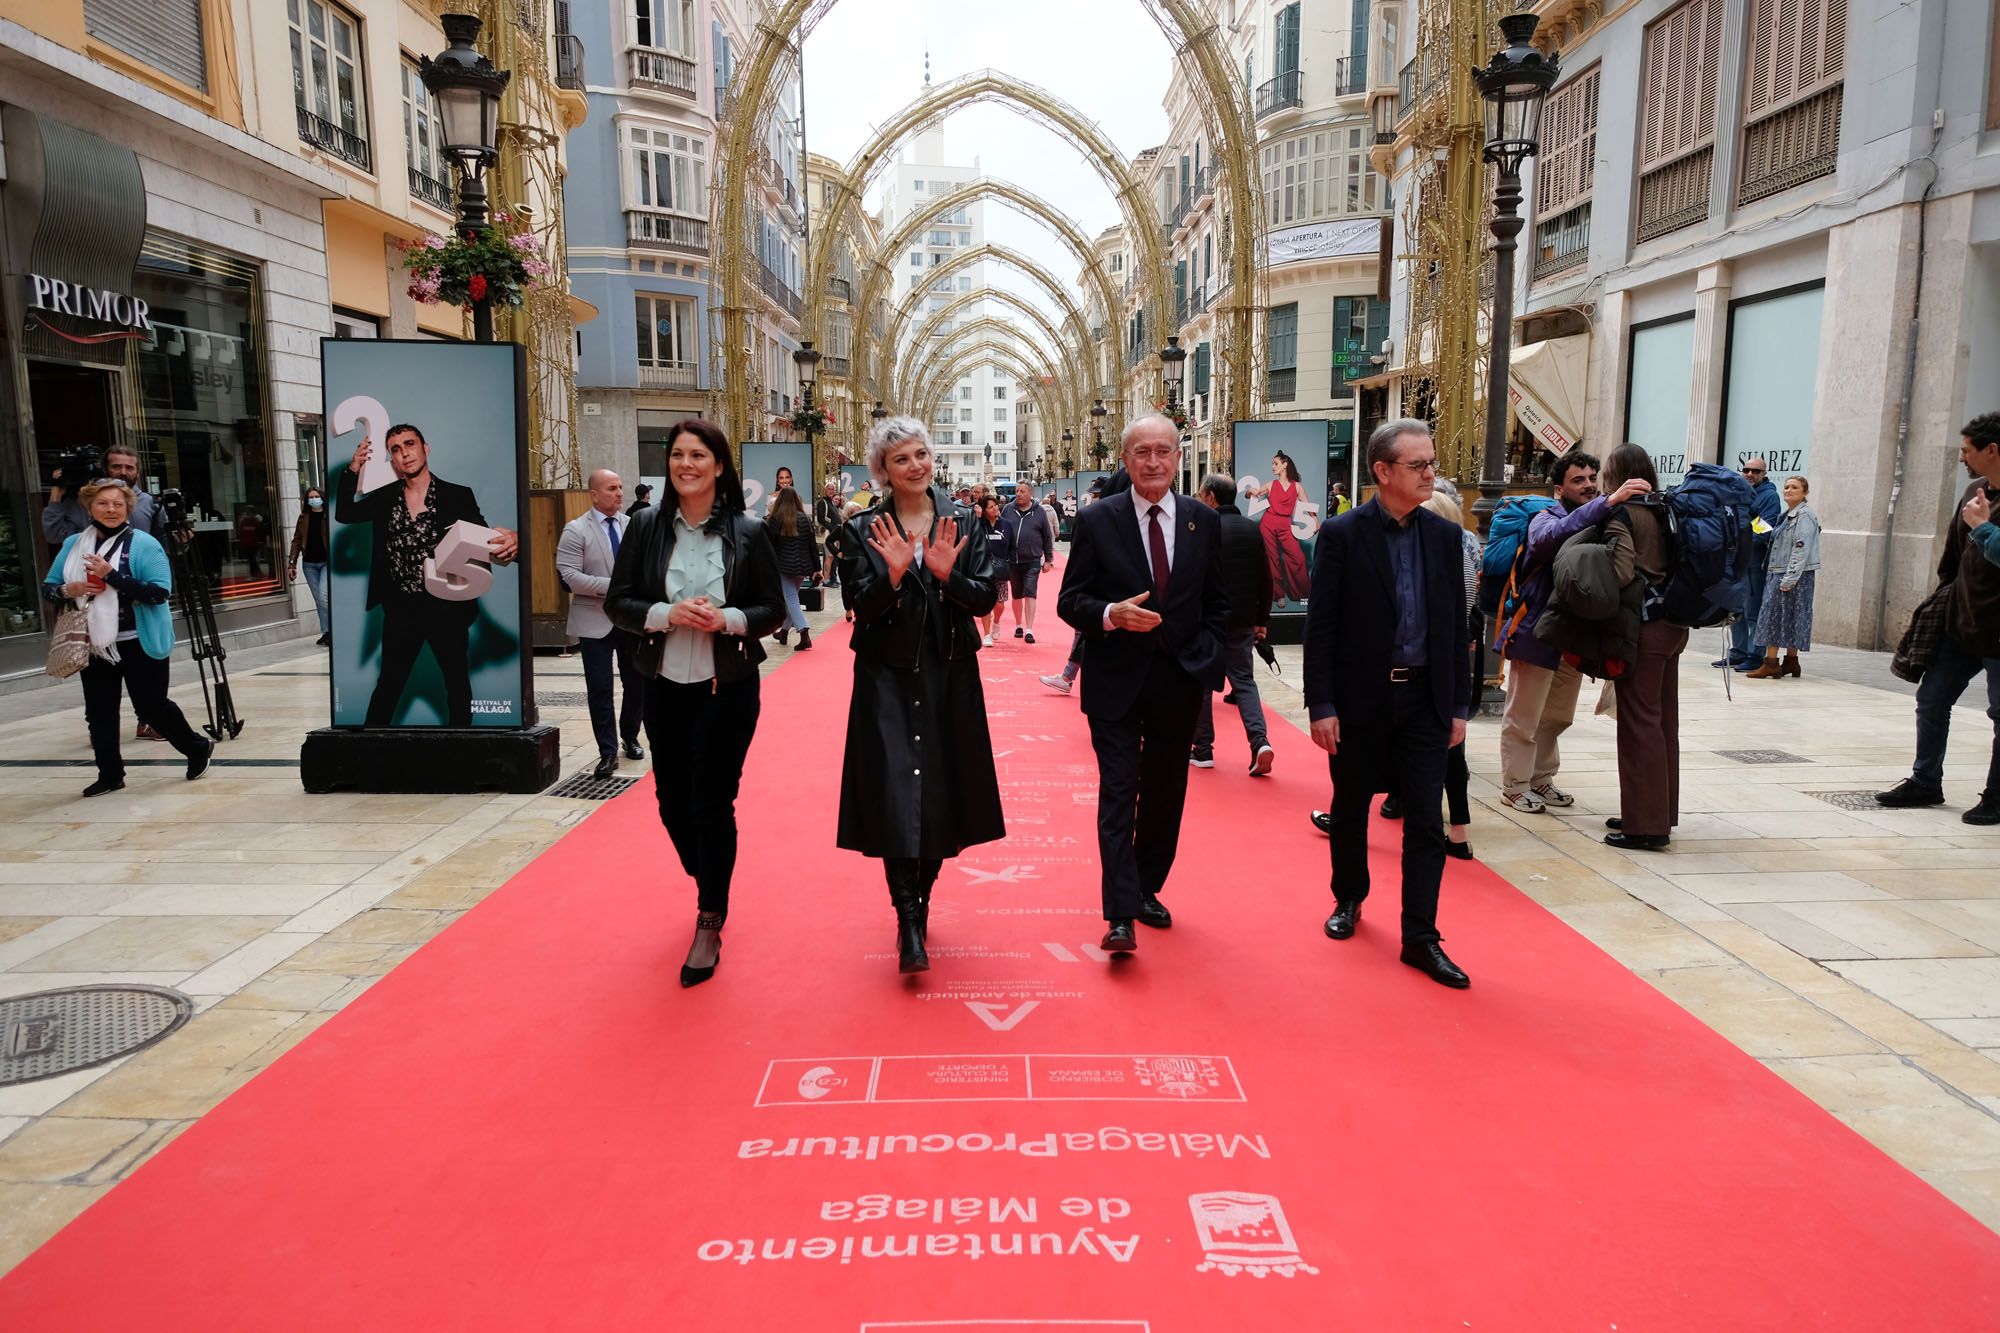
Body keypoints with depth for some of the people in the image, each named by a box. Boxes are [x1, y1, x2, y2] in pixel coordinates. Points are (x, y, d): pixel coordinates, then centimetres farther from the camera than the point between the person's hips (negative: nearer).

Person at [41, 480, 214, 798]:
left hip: (139, 645, -5)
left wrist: (112, 575, -26)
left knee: (151, 706, 2)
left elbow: (159, 592, -19)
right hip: (94, 645, 6)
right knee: (99, 712, 11)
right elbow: (48, 587, 12)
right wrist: (67, 590, -11)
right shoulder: (73, 544, 6)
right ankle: (110, 774, 24)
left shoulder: (144, 544, -11)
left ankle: (198, 748, 25)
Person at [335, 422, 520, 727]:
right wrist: (354, 469, -13)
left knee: (457, 684, 11)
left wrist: (510, 540, -33)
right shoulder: (384, 498, 5)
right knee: (389, 684, 11)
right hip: (401, 609, 2)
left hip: (447, 608, -2)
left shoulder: (459, 496, -3)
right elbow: (343, 513, -1)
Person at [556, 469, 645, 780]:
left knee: (637, 683, 13)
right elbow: (569, 576, -15)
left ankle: (630, 738, 34)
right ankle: (608, 752, 6)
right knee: (600, 688, -3)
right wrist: (611, 586, -21)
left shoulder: (633, 525, 5)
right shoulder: (575, 530, -7)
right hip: (595, 621, -4)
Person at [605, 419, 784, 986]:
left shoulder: (748, 531, -4)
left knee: (712, 805, -1)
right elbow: (616, 602, 0)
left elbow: (773, 609, -1)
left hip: (728, 688, -3)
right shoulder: (646, 526, 0)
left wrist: (728, 619, -19)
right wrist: (666, 613, -18)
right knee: (672, 801, 12)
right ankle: (708, 888, 39)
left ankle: (710, 923, 15)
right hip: (664, 687, 3)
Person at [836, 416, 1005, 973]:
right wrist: (894, 573, -24)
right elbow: (859, 608, -8)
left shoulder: (960, 523, 4)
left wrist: (947, 574, -19)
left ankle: (921, 901, 29)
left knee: (943, 791, 9)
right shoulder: (863, 530, 0)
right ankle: (910, 927, -5)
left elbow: (986, 597, -2)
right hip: (888, 680, -2)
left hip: (950, 677, 2)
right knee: (896, 796, -10)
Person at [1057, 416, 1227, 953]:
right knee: (1118, 794, -5)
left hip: (1180, 681, 3)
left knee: (1165, 794, 13)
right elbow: (1070, 601, -4)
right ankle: (1121, 915, -5)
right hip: (1117, 682, -3)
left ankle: (1146, 890, 29)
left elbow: (1217, 601, 10)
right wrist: (1111, 614, -23)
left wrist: (1205, 659, -2)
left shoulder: (1204, 522, 4)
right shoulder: (1096, 521, -4)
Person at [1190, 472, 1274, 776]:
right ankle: (1260, 741, -9)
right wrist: (1262, 618, 16)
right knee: (1244, 680, 10)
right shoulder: (1253, 530, 6)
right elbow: (1265, 579, 8)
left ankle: (1203, 750, 14)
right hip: (1242, 620, 5)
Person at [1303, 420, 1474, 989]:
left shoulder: (1445, 536, 5)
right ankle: (1349, 899, 36)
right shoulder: (1342, 534, -7)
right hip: (1359, 698, -2)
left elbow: (1455, 626, 8)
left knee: (1426, 823, 1)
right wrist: (1321, 706, -12)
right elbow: (1320, 627, -9)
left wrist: (1459, 705, 5)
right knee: (1350, 809, 13)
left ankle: (1421, 938, 10)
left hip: (1423, 699, 3)